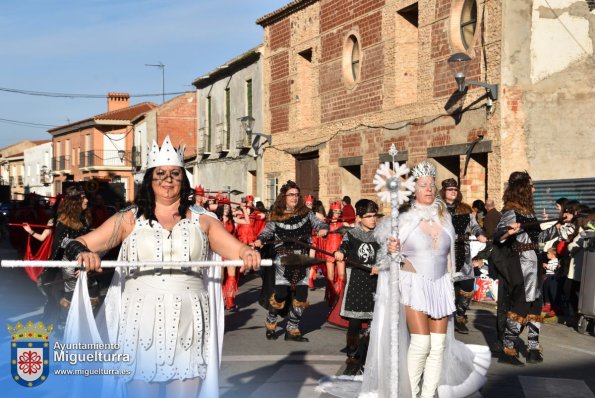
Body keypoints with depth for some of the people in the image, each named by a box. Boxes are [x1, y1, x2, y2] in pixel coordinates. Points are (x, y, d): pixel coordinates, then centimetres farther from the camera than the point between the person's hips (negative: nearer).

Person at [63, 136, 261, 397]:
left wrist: (249, 254, -21)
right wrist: (83, 253, -22)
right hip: (141, 324, 0)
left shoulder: (202, 220, 8)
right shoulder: (130, 219, 6)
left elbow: (239, 251, 2)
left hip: (187, 326, 1)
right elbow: (76, 245, 2)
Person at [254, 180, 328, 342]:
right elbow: (267, 231, -1)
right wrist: (260, 240, -22)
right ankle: (270, 323, 16)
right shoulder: (276, 216, 1)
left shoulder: (305, 213, 7)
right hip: (283, 258, -3)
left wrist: (323, 229, -14)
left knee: (301, 295, 0)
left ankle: (292, 330, 15)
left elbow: (318, 223, 8)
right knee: (280, 294, -11)